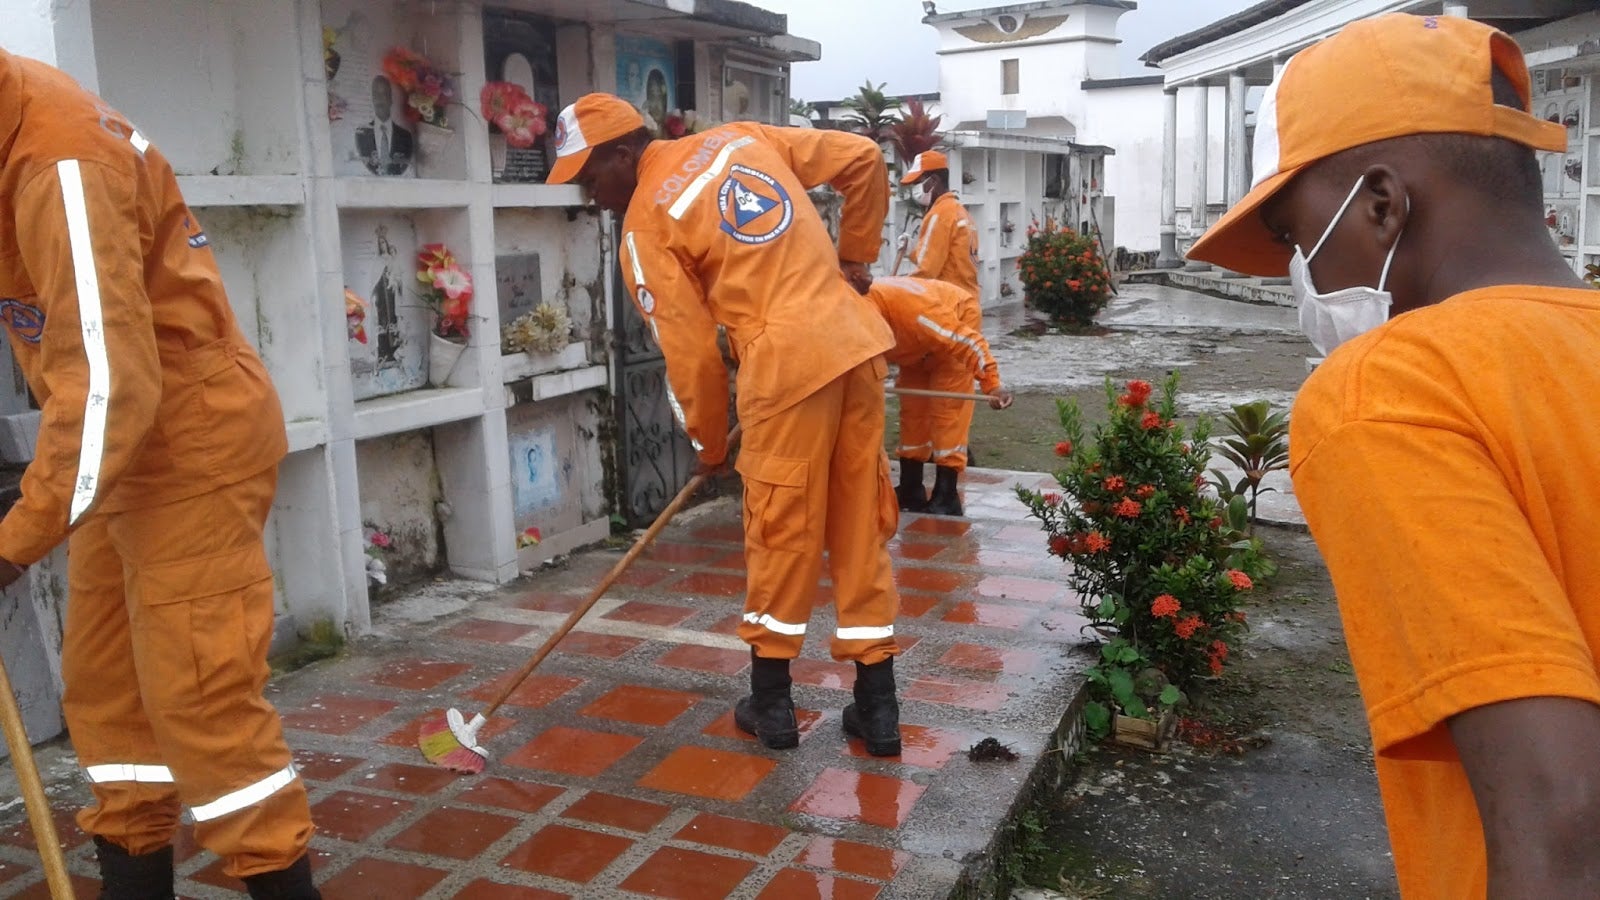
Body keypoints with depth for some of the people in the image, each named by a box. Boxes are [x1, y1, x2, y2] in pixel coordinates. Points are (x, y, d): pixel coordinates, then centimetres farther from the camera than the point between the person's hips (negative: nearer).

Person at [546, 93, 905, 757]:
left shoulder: (645, 224, -2)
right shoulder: (739, 137, 16)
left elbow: (689, 351, -2)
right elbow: (864, 159, 16)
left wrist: (709, 443, 12)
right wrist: (853, 258, 23)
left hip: (788, 361, -6)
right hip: (857, 340, 7)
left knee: (780, 532, 8)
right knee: (862, 528, 11)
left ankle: (771, 703, 22)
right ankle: (877, 706, 18)